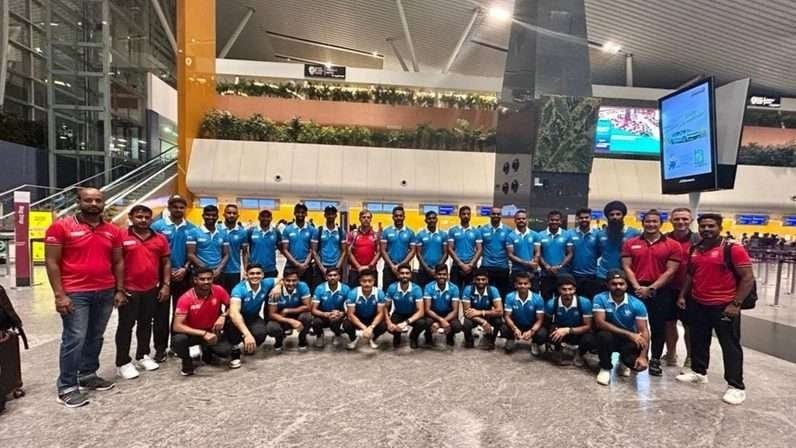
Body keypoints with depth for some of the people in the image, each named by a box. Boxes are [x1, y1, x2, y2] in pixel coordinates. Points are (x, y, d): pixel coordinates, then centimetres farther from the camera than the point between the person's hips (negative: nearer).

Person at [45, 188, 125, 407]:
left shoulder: (113, 231, 8)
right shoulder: (61, 227, -6)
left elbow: (118, 262, 13)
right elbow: (51, 262, -7)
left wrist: (119, 290, 7)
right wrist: (59, 295, -13)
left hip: (106, 292, 5)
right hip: (75, 294, -5)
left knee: (95, 337, 13)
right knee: (74, 339, -5)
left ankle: (88, 375, 28)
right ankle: (67, 388, 6)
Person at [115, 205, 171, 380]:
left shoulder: (160, 239, 4)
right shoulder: (121, 237, -7)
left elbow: (166, 263, 9)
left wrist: (165, 285, 3)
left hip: (151, 289, 4)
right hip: (129, 290, -4)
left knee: (146, 323, 15)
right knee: (126, 325, 4)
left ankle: (143, 355, 28)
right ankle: (123, 362, 12)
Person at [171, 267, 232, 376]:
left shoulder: (218, 290, -16)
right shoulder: (185, 299, -24)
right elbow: (177, 326, -29)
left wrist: (223, 316, -22)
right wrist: (203, 333, -38)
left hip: (212, 331, 2)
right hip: (192, 333, -2)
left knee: (226, 351, -23)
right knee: (177, 340, -35)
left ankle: (207, 352, 14)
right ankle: (187, 362, -1)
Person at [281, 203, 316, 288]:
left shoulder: (312, 230, 4)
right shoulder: (287, 230, 3)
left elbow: (312, 250, 2)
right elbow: (284, 250, -1)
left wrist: (304, 264, -11)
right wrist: (297, 264, -10)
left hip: (307, 267, 0)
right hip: (290, 266, 0)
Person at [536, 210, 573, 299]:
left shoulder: (567, 235, 3)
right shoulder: (540, 235, 3)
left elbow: (570, 254, 1)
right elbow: (538, 254, 1)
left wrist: (560, 266, -13)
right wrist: (547, 266, -14)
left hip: (563, 273, 0)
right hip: (546, 274, 0)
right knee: (546, 299, 7)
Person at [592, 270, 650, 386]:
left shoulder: (637, 304, -12)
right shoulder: (600, 299, -16)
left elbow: (644, 331, -15)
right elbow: (600, 323, -26)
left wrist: (643, 356, -30)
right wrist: (629, 334, -32)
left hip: (630, 340, 2)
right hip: (609, 336, -1)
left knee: (639, 364, -25)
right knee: (604, 335, -36)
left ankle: (623, 361, 17)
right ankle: (605, 368, -8)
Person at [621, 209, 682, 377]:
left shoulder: (673, 245, -1)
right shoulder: (630, 243, 4)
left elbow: (670, 271, -5)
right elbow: (627, 267, 0)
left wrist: (651, 288, -12)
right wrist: (637, 287, -12)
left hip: (660, 291, -1)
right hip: (636, 290, 1)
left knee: (658, 327, 7)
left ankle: (655, 360, 19)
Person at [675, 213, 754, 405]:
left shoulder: (733, 249, -12)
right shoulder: (695, 250, 7)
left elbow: (748, 278, -13)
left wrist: (736, 304, -17)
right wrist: (683, 295, 12)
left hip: (724, 306, -6)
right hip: (697, 304, 6)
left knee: (730, 345, 2)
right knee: (698, 341, 16)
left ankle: (736, 386, 11)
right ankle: (698, 372, 33)